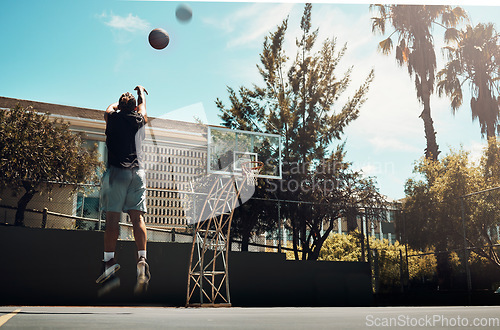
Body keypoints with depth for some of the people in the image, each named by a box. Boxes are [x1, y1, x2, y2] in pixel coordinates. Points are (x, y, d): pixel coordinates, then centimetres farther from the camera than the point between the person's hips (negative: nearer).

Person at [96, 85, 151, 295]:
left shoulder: (113, 118, 9)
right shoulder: (139, 119, 14)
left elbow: (110, 107, 34)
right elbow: (142, 106, 38)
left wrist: (122, 102, 53)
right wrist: (141, 92, 56)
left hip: (116, 170, -2)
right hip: (138, 171, 2)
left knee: (112, 217, -6)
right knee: (137, 216, -5)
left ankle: (109, 262, -13)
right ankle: (142, 259, -20)